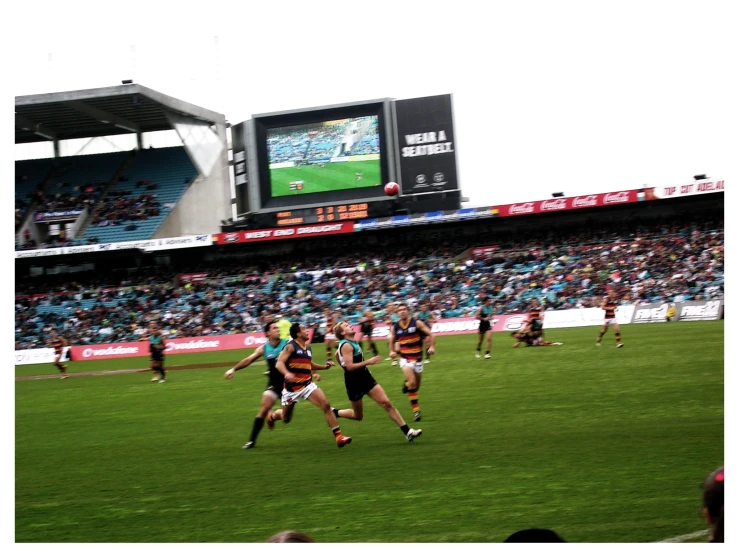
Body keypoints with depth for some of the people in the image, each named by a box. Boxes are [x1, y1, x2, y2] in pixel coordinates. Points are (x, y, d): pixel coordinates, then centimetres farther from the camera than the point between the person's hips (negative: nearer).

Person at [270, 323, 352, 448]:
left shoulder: (308, 348, 10)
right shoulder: (291, 347, -12)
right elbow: (279, 363, -23)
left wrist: (323, 367, 14)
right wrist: (287, 373, -43)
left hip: (307, 385, 5)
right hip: (292, 387, -5)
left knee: (326, 405, -15)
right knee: (286, 419, 10)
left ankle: (338, 437, -15)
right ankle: (272, 416, 48)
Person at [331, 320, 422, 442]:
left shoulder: (352, 343, 11)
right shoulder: (346, 345, -17)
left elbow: (337, 355, 27)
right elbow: (350, 366, -26)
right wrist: (368, 362, -28)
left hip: (366, 378, 8)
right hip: (354, 383, -8)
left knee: (387, 403, -3)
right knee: (358, 416, 6)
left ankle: (407, 432, -6)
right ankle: (334, 412, 29)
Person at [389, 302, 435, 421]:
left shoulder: (417, 323, -9)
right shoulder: (395, 327, -1)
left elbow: (431, 335, -7)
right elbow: (392, 340, 15)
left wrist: (432, 346, -22)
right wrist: (392, 351, -2)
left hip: (417, 357, 0)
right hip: (404, 358, 0)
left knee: (416, 386, 10)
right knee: (412, 382, -22)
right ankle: (416, 409, -13)